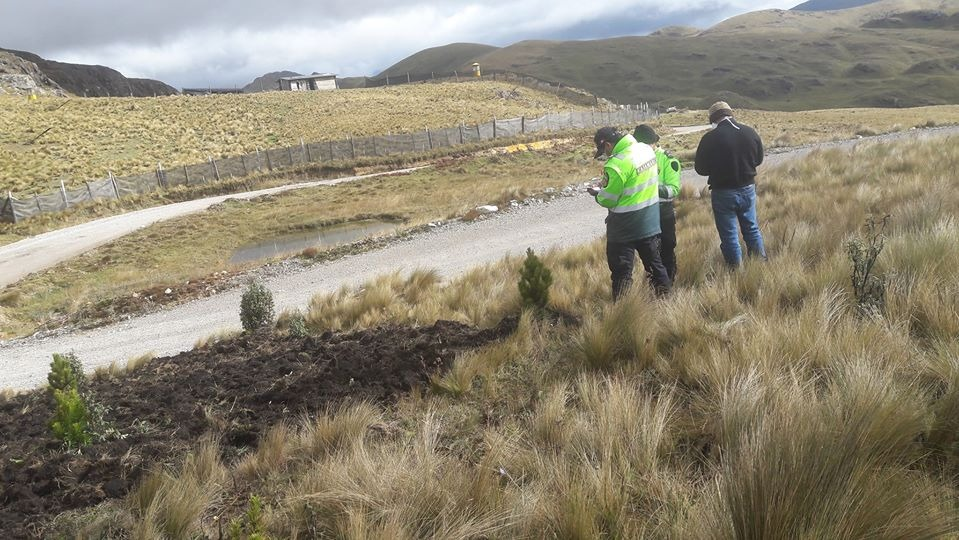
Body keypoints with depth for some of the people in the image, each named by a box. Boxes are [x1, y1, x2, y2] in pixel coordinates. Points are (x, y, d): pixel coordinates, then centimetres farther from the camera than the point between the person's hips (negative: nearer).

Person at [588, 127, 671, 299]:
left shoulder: (616, 165, -25)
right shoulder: (646, 149, 0)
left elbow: (608, 200, -18)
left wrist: (597, 193, 3)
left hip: (626, 227, -7)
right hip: (651, 220, 7)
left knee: (621, 268, 5)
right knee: (654, 261, 20)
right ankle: (665, 295, 30)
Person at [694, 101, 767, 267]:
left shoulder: (710, 138, -17)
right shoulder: (750, 132, -4)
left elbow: (700, 168, -7)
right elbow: (758, 159, 10)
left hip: (723, 192, -4)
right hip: (748, 189, 4)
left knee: (729, 235, 6)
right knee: (752, 229, 19)